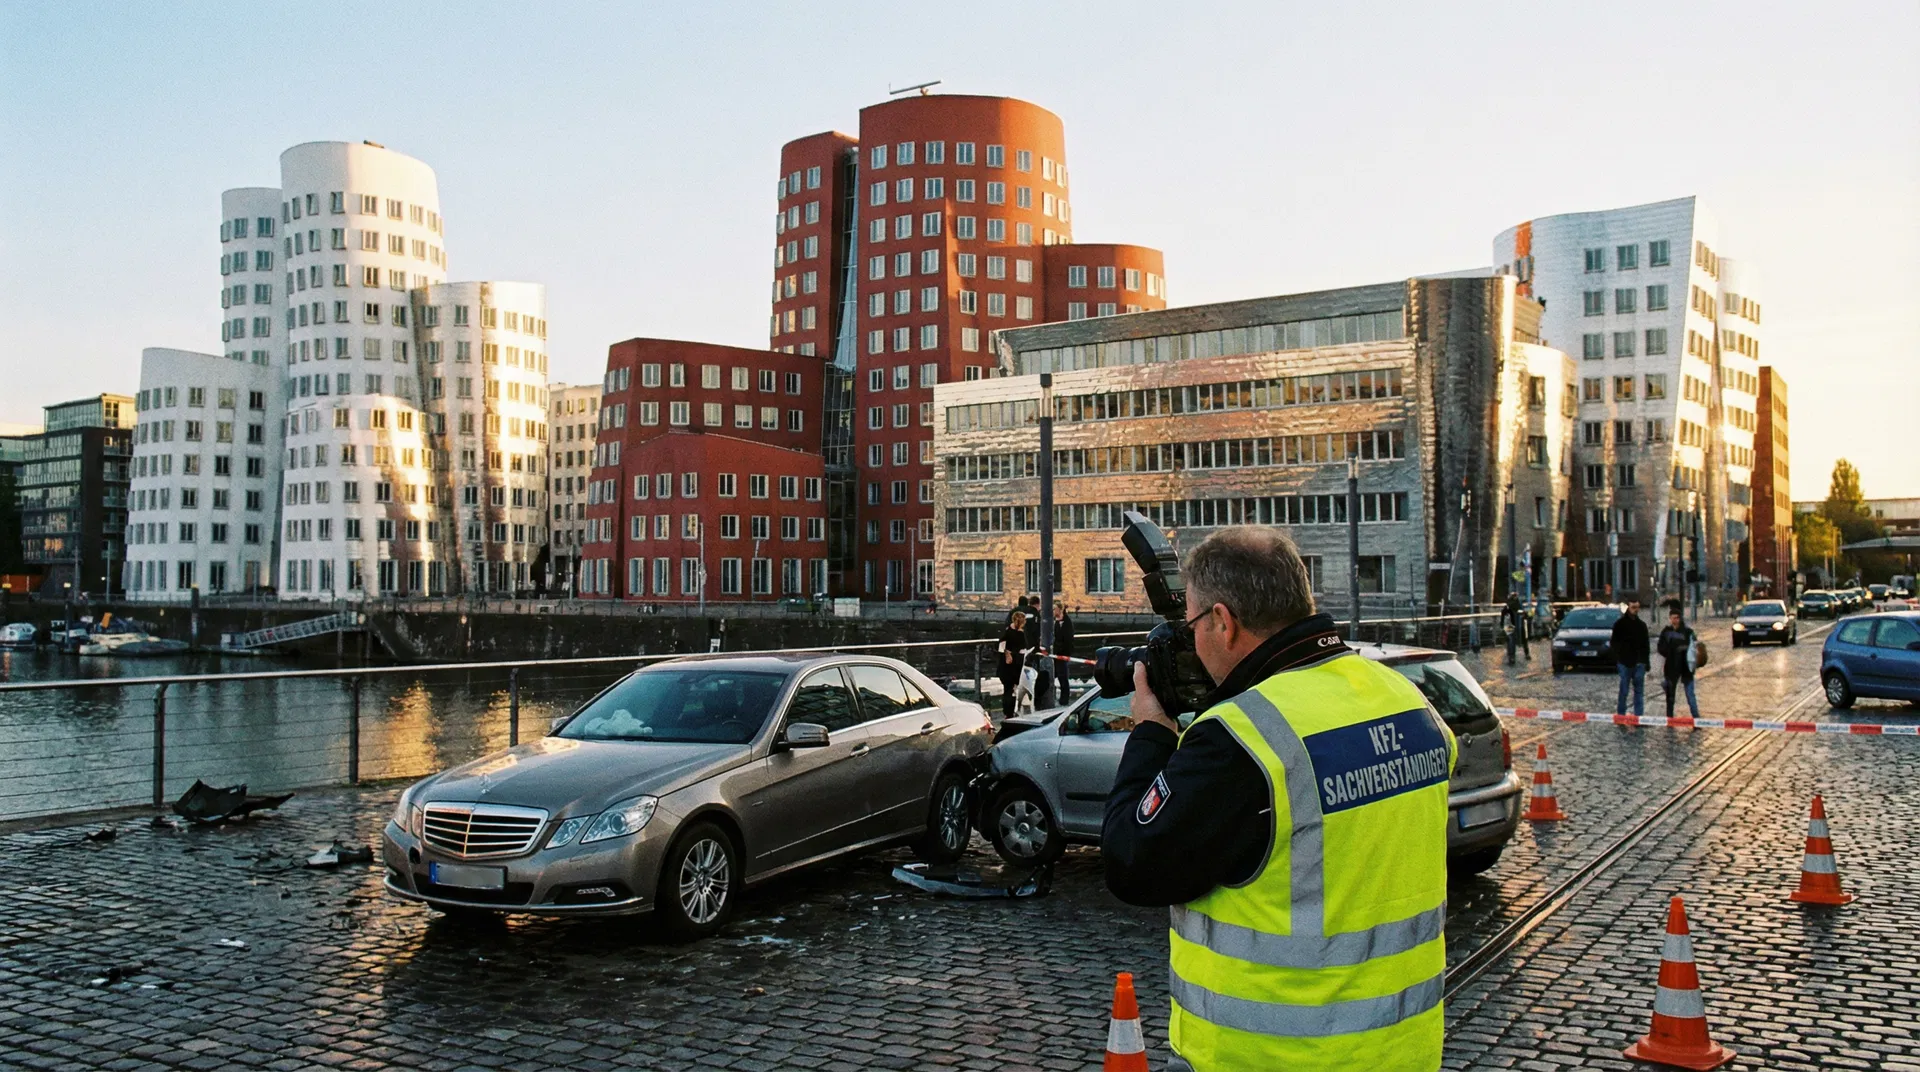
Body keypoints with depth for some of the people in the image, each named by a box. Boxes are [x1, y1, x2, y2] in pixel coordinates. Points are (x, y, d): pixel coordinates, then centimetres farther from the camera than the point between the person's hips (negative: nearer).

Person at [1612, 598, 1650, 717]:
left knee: (1639, 691, 4)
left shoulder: (1642, 625, 14)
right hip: (1625, 662, -4)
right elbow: (1614, 642, -1)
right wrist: (1617, 658, -10)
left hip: (1639, 663, 4)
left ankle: (1639, 716, 6)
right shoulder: (1620, 623, 1)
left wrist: (1646, 662, 13)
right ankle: (1621, 715, 5)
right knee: (1624, 691, -1)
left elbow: (1645, 645, 18)